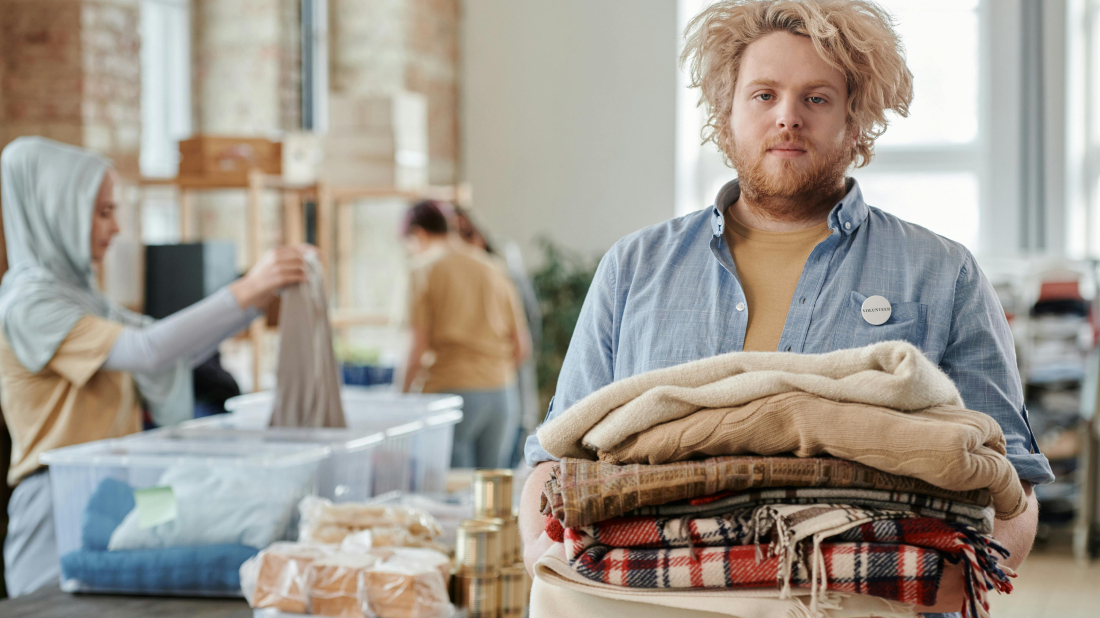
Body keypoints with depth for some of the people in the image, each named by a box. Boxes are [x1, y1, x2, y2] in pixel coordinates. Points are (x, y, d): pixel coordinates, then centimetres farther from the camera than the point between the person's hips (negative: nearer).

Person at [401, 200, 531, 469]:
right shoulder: (493, 268, 13)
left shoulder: (425, 269, -1)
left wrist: (403, 392, 4)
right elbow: (522, 347, 12)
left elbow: (418, 348, -8)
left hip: (453, 390, -5)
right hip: (503, 395, 5)